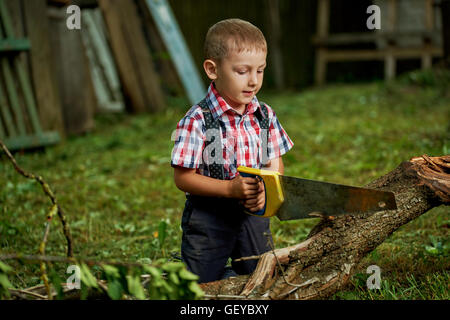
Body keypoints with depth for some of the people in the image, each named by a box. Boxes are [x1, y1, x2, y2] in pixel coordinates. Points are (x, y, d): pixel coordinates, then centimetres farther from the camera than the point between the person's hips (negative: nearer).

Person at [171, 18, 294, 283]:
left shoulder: (265, 115, 0)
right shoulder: (197, 120, -15)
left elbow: (276, 164, 5)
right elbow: (183, 178, -15)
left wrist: (265, 188, -17)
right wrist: (231, 188, -25)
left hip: (254, 215, 5)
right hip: (208, 218, -4)